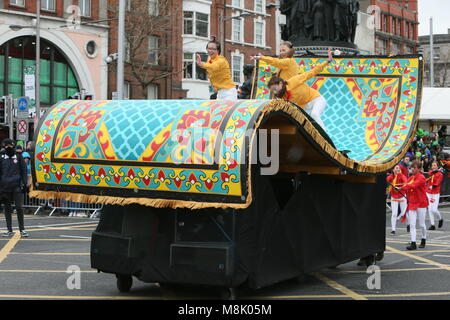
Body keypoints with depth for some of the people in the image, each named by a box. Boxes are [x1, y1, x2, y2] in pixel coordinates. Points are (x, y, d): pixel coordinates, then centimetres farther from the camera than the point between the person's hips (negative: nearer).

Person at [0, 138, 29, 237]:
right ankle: (9, 230, 12)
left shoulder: (18, 156, 5)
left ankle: (22, 229, 4)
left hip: (17, 186, -2)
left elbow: (24, 171, 8)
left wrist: (25, 183, 1)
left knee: (19, 207, -5)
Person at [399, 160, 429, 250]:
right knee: (412, 225, -4)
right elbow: (407, 189, 8)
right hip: (411, 204, 5)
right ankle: (413, 243, -6)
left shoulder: (421, 178, -13)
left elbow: (413, 185, -30)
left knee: (421, 224, 7)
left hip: (421, 203, -5)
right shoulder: (410, 178, 9)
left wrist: (402, 188, -40)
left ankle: (423, 240, 29)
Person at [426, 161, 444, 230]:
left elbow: (437, 183, -15)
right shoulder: (430, 173, 9)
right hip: (428, 193, 5)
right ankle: (432, 225, 9)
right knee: (430, 210, 2)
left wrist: (432, 186, -32)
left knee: (434, 210, -10)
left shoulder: (440, 174, -5)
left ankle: (440, 219, 20)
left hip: (436, 194, -5)